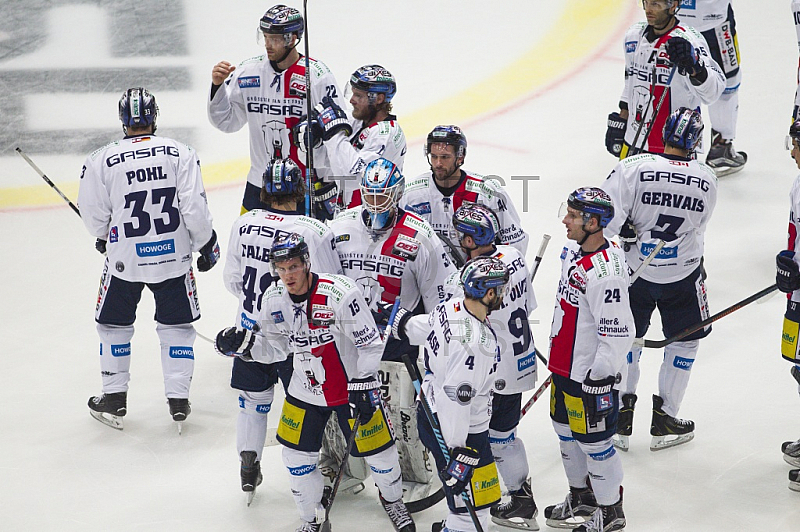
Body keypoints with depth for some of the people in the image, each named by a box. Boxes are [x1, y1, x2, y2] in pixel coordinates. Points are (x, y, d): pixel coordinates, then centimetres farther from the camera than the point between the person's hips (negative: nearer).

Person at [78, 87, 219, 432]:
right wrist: (207, 243, 6)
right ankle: (178, 400, 16)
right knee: (177, 325, 15)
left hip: (124, 258, -1)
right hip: (173, 256, 1)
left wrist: (103, 237, 21)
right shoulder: (180, 154, -8)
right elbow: (194, 207, -10)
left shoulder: (102, 160, -9)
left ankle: (115, 398, 21)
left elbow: (94, 216, -1)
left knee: (114, 324, 17)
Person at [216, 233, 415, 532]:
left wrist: (364, 386, -19)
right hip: (306, 391, 4)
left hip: (353, 387, -4)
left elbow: (369, 343, -19)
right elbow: (278, 343, 7)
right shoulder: (273, 300, -9)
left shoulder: (341, 293, -26)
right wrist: (243, 343, -10)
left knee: (377, 451, 5)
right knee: (297, 457, 5)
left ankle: (392, 498, 38)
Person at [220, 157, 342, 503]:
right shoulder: (315, 232, -21)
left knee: (253, 399, 20)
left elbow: (233, 279, 5)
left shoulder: (243, 224, -7)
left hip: (250, 329, 4)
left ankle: (248, 468, 26)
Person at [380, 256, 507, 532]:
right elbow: (456, 398, -30)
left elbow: (410, 327, 14)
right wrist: (459, 455, -28)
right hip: (461, 431, -10)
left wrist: (391, 314, 35)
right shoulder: (474, 341, -30)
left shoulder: (450, 308, -4)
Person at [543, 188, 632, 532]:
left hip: (591, 374, -10)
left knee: (593, 441, 3)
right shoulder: (574, 250, 1)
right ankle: (581, 499, 42)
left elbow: (618, 333, -27)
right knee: (566, 430, 23)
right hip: (564, 364, 10)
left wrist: (601, 377, -20)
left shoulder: (606, 272, -30)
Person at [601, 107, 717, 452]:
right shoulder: (706, 180, -10)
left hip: (634, 271, 0)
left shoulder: (634, 169, -18)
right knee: (686, 340, 18)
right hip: (683, 276, 0)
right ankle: (665, 422, 21)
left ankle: (620, 419, 18)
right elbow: (698, 226, 5)